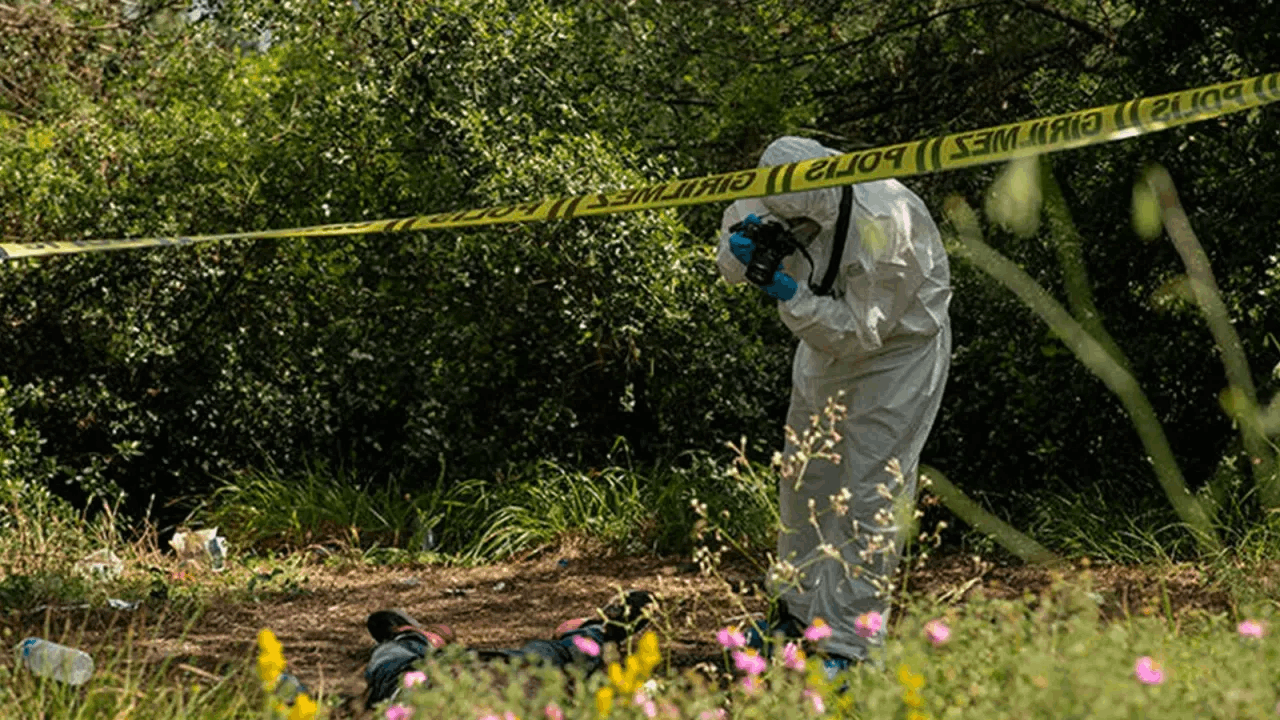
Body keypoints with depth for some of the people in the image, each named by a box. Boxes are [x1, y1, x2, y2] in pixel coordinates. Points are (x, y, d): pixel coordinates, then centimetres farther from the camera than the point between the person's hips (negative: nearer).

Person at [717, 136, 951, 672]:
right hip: (827, 347, 7)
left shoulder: (882, 225, -35)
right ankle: (799, 608, 33)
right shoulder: (788, 198, -16)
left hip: (899, 350, -7)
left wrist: (791, 296, -37)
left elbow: (861, 331, -29)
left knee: (869, 498, -10)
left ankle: (850, 645, -5)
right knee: (805, 482, 15)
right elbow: (736, 219, 3)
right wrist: (743, 249, -21)